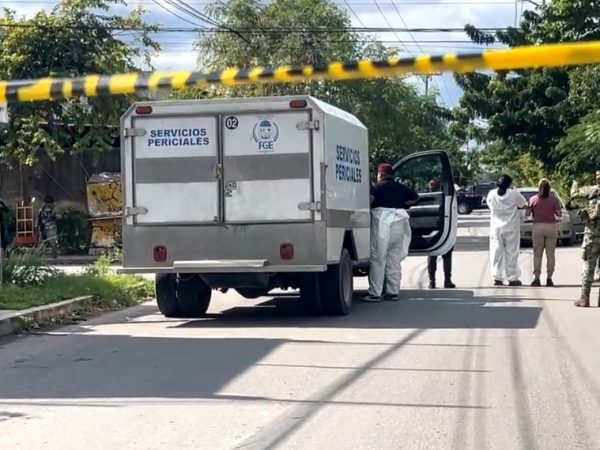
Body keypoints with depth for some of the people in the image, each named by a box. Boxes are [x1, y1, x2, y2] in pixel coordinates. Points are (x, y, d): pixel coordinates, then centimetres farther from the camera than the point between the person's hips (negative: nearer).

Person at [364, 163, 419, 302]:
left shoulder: (379, 186, -1)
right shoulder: (400, 188, 16)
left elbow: (371, 197, -20)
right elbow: (415, 197, 27)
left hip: (382, 223, -5)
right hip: (399, 224, 5)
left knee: (378, 260, -2)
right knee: (394, 260, 12)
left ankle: (375, 293, -3)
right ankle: (393, 292, 13)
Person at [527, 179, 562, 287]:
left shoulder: (533, 199, -1)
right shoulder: (554, 200, -2)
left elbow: (527, 213, 0)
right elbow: (559, 214, -2)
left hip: (538, 227, 0)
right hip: (551, 226, 0)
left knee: (537, 254, 6)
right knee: (550, 254, 6)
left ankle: (537, 278, 2)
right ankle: (549, 279, 4)